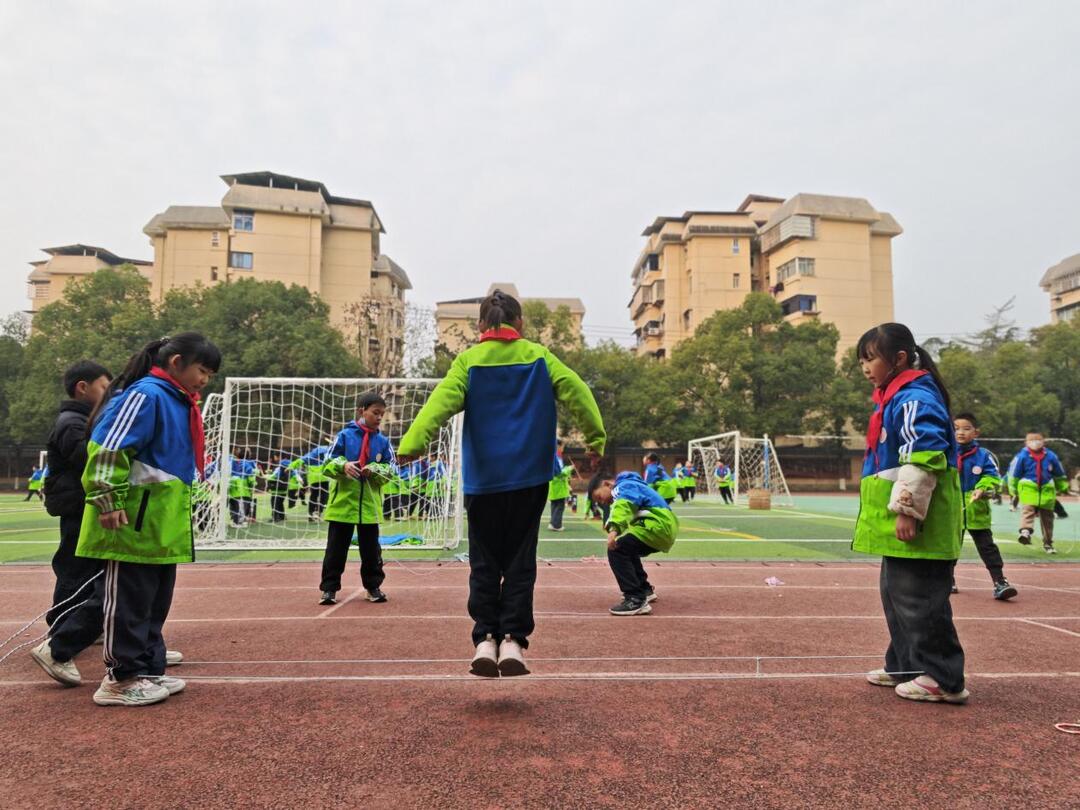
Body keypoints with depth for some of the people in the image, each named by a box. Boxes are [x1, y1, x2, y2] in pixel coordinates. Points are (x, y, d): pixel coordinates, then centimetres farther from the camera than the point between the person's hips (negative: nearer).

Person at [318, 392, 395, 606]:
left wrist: (374, 470, -17)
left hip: (370, 504, 2)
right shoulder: (345, 435, -3)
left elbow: (390, 468, 2)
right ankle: (329, 588, 14)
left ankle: (373, 586, 22)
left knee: (371, 549, 9)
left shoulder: (382, 441, 3)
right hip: (342, 502, -2)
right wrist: (343, 466, -24)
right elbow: (328, 463, -4)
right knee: (336, 548, 5)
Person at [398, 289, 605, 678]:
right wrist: (596, 437, 5)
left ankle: (485, 640, 3)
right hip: (529, 477, 1)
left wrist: (411, 444, -20)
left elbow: (440, 402, -12)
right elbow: (577, 392, -1)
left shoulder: (468, 360, 1)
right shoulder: (539, 356, 5)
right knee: (520, 561, 7)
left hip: (482, 478, 0)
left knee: (485, 563, 9)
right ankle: (512, 640, 2)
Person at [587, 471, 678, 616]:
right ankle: (644, 590, 39)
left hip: (659, 525, -11)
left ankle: (637, 600, -21)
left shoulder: (625, 486, -4)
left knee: (616, 549, -18)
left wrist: (614, 530, -42)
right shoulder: (630, 486, 27)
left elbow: (623, 506, -28)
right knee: (626, 548, 30)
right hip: (666, 527, 11)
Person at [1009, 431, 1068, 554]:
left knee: (1047, 516, 10)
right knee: (1027, 510, -25)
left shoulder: (1051, 456, 5)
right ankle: (1025, 532, -46)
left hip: (1047, 490, 3)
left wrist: (1062, 488, 22)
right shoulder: (1022, 456, -5)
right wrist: (1014, 491, 8)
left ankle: (1048, 544, 22)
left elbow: (1060, 475, 18)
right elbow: (1013, 475, 3)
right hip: (1028, 488, -3)